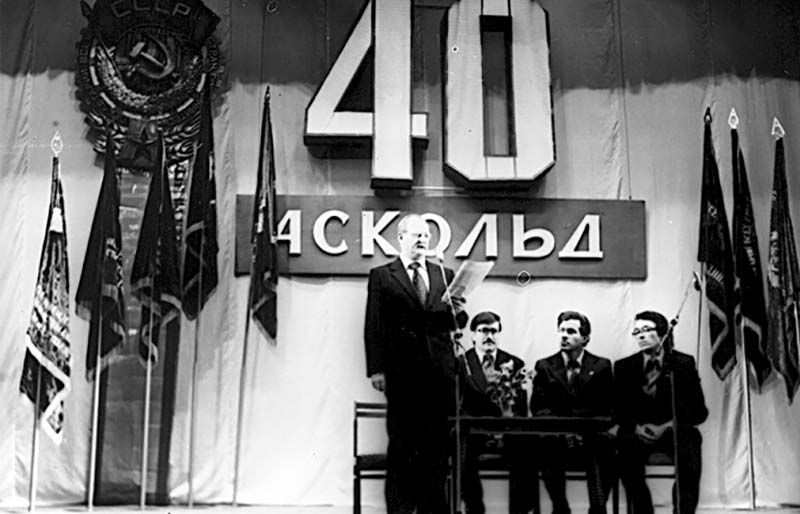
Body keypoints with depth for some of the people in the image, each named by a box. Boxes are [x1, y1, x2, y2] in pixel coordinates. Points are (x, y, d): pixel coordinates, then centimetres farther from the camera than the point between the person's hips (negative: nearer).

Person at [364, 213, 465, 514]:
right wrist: (376, 369, -7)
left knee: (437, 444, 5)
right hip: (402, 371, -3)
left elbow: (452, 324, 16)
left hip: (439, 370, 3)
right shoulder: (381, 276, 7)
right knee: (401, 444, 1)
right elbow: (373, 326, 1)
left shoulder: (445, 275, 16)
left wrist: (457, 313, -7)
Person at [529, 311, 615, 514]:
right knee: (546, 445, -33)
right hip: (556, 435, 0)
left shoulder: (601, 366, 11)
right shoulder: (544, 366, 12)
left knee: (603, 445, -34)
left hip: (591, 436, 0)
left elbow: (607, 407, 5)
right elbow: (538, 406, 5)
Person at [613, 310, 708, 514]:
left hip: (675, 431, -1)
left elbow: (699, 411, 0)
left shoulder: (684, 363, 3)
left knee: (689, 446, -32)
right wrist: (636, 427, -14)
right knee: (626, 447, -31)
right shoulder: (624, 367, 8)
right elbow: (618, 411, 8)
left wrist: (667, 426, -15)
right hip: (638, 433, 1)